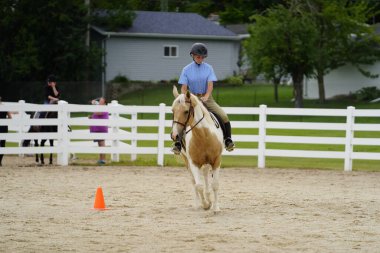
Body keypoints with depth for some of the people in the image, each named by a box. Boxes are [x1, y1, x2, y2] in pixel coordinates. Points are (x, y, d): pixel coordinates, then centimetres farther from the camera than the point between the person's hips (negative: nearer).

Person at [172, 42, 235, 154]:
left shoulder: (208, 68, 0)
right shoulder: (187, 69, 0)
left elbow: (210, 84, -10)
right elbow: (184, 87, -4)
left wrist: (206, 96, -28)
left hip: (207, 98, 0)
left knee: (224, 116, -16)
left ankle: (228, 140, -1)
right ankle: (178, 142, -12)